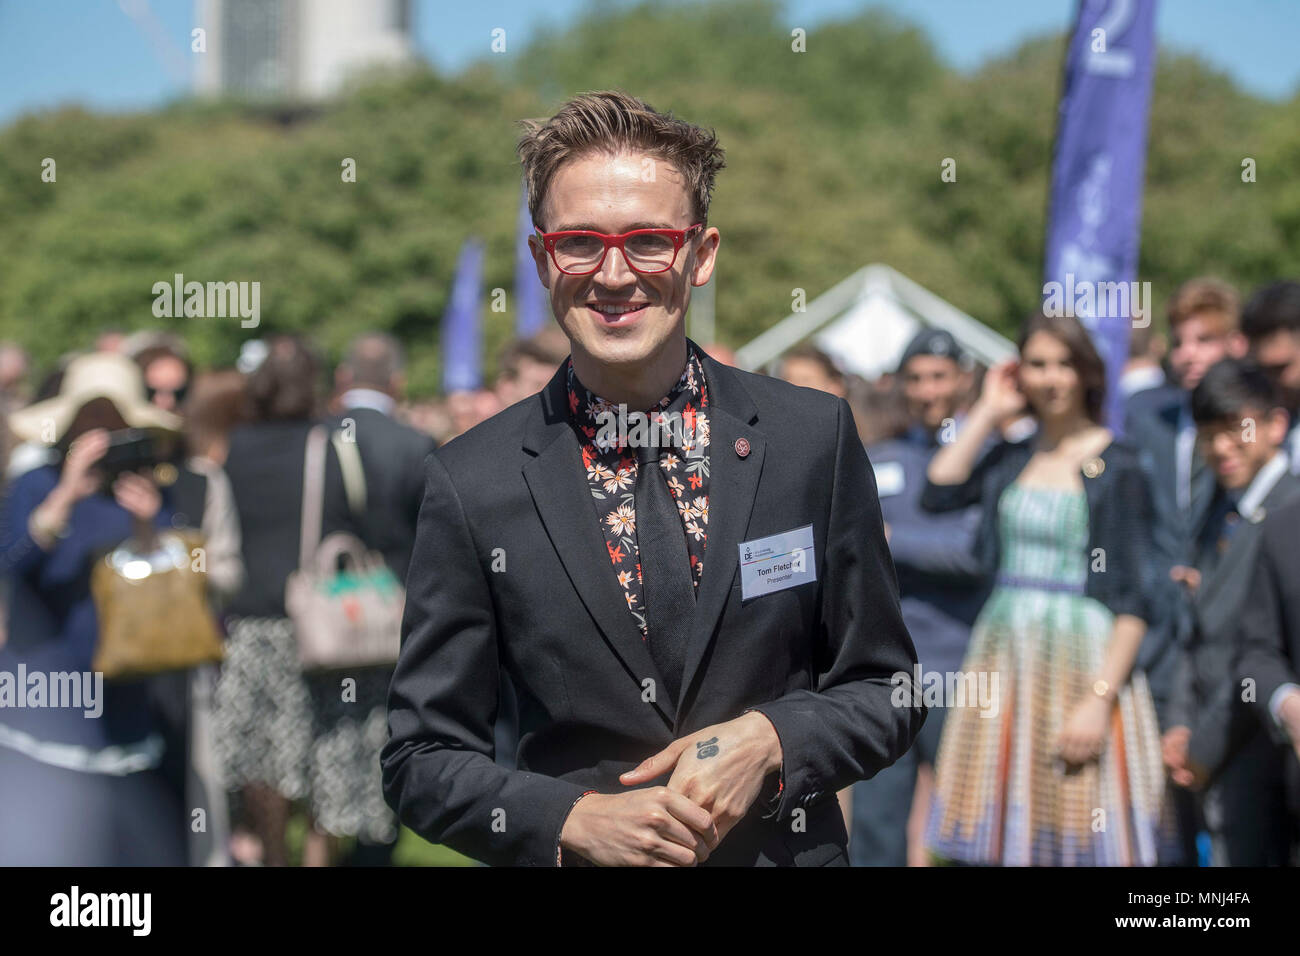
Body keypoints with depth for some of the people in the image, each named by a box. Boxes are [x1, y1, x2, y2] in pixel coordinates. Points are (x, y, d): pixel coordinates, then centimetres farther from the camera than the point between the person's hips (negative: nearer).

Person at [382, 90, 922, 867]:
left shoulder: (816, 437, -8)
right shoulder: (473, 482, -10)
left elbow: (888, 689, -1)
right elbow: (424, 759, -6)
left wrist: (772, 741, -18)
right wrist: (574, 819, -20)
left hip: (787, 848, 1)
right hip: (579, 861, -1)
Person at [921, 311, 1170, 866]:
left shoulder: (1115, 467, -5)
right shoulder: (1011, 459, 12)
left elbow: (1131, 600, -10)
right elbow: (937, 493, -3)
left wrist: (1100, 699, -19)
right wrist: (987, 413, 4)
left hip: (1081, 661, -5)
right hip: (1005, 658, 5)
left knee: (1079, 841, -4)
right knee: (999, 837, 5)